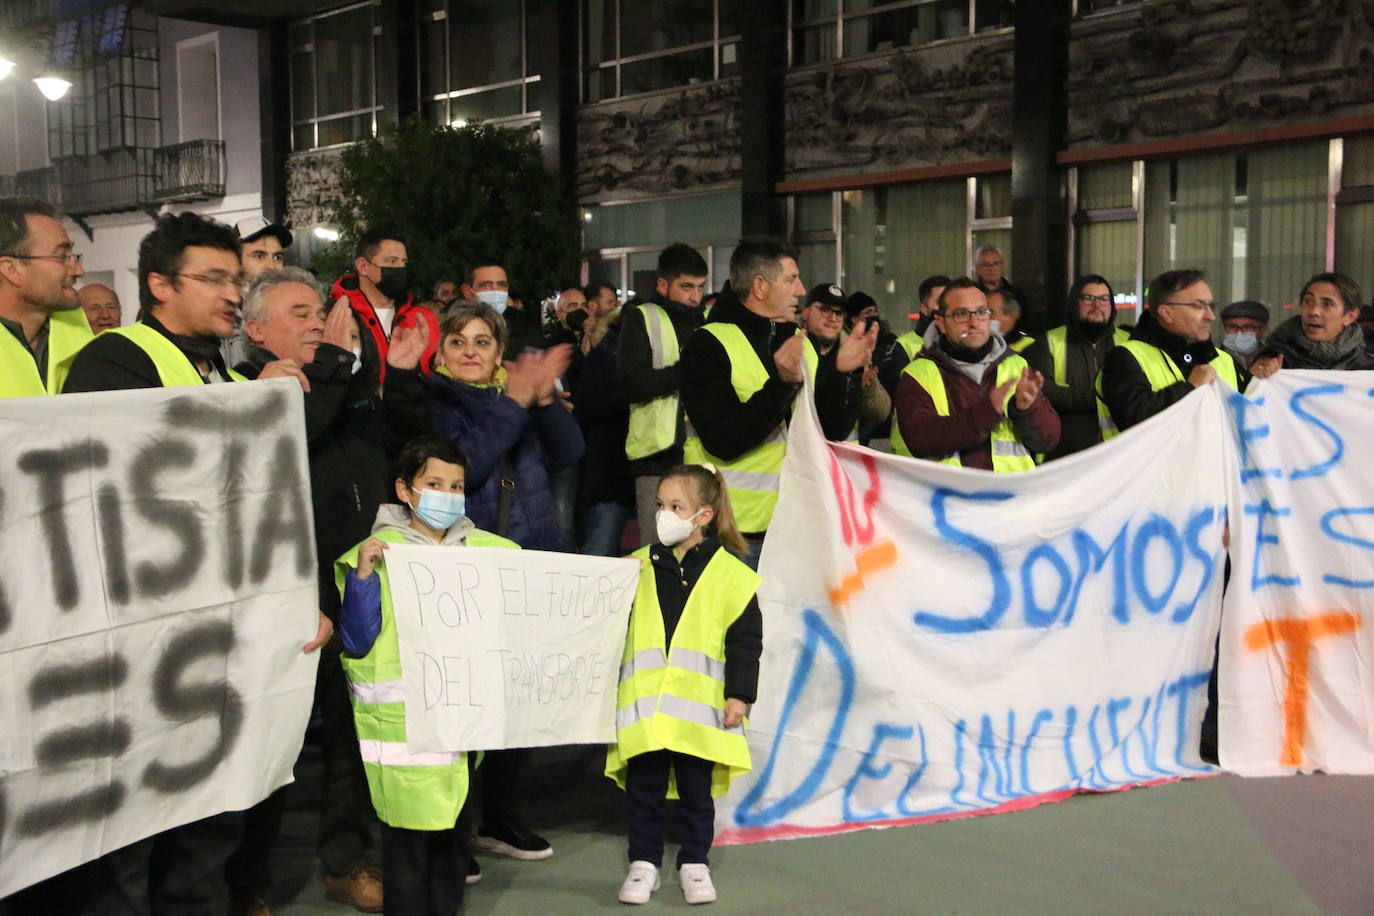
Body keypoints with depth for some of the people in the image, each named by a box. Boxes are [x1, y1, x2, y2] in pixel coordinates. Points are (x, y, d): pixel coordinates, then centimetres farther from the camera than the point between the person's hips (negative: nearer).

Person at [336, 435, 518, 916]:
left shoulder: (486, 551, 8)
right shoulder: (379, 552, -5)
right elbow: (357, 642, -9)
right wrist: (362, 576, -20)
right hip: (402, 721, -4)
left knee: (454, 836, 16)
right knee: (408, 844, 0)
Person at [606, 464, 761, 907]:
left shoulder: (730, 573, -2)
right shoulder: (638, 567, 7)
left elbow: (745, 640, -1)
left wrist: (738, 695, -5)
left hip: (699, 707, -2)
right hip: (642, 705, 2)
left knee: (696, 789, 9)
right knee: (643, 788, 8)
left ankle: (694, 864, 25)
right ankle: (643, 863, 23)